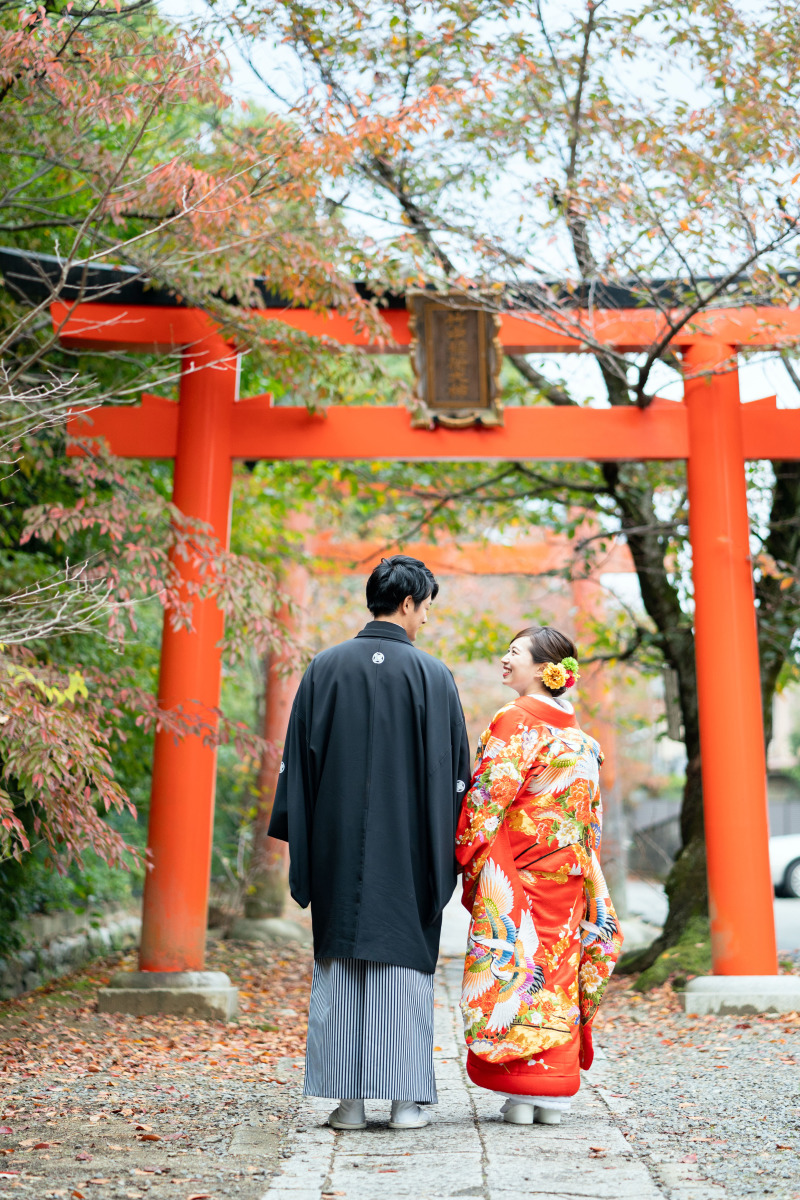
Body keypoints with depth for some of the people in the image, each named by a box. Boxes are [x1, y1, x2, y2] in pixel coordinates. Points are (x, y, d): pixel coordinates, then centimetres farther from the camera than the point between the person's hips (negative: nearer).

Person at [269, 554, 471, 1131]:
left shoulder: (324, 667, 1)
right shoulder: (433, 675, -4)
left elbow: (299, 759, 3)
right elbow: (452, 769, -3)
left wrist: (302, 839, 10)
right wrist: (448, 850, 6)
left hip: (337, 845, 2)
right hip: (408, 847, -2)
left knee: (340, 964, 9)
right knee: (404, 960, 7)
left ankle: (349, 1098, 12)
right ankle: (405, 1098, 10)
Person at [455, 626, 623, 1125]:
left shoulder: (515, 721, -10)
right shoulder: (579, 733, 13)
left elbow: (488, 798, -14)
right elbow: (592, 818, 16)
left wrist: (470, 859, -5)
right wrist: (588, 873, 21)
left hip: (515, 876, -7)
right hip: (569, 877, 7)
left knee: (515, 971, 0)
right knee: (557, 971, 10)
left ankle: (521, 1092, 3)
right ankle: (555, 1092, 15)